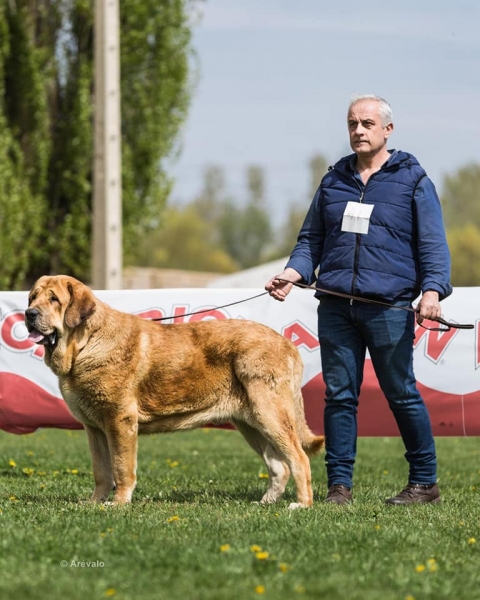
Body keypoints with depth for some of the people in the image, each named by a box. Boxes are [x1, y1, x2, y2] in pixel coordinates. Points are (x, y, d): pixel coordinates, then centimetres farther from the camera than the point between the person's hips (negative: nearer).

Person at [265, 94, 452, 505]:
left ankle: (425, 483, 11)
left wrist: (432, 289, -15)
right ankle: (339, 485, 9)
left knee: (402, 394, 1)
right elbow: (311, 238, 19)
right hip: (335, 306, 4)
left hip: (389, 307, -4)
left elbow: (433, 244, 0)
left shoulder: (412, 180, 4)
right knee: (339, 394, 3)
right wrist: (295, 272, 0)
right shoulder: (334, 180, 16)